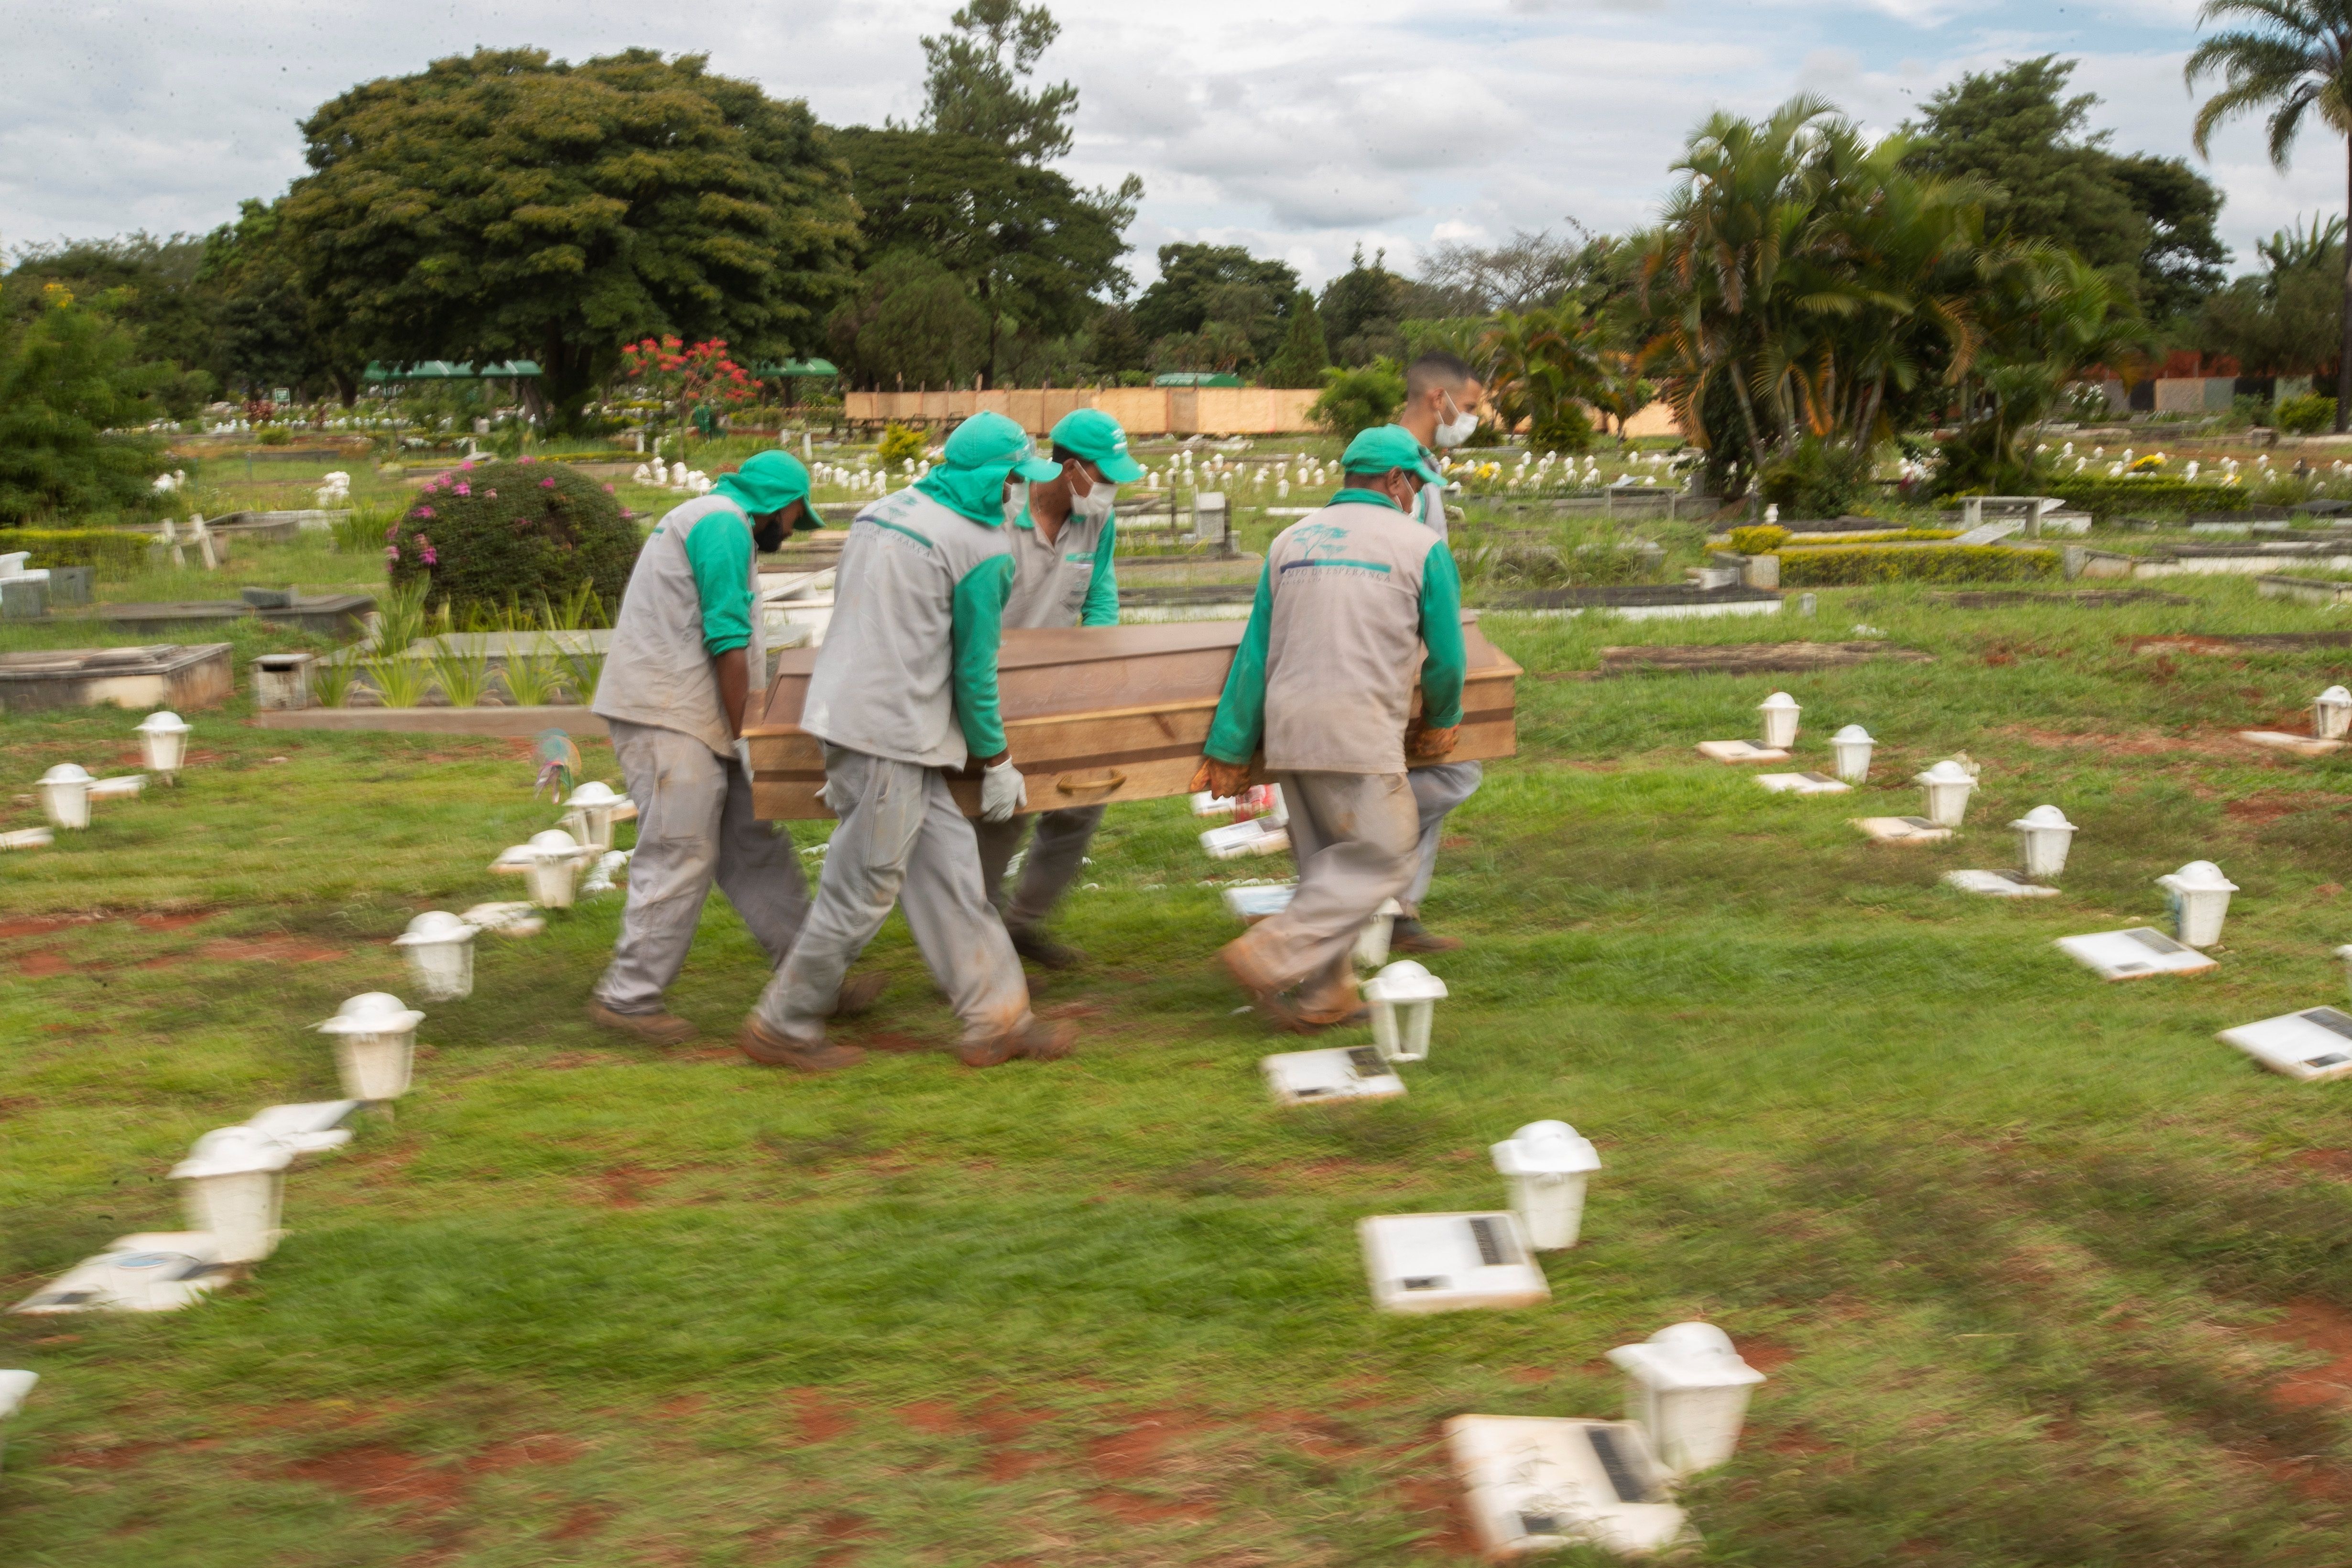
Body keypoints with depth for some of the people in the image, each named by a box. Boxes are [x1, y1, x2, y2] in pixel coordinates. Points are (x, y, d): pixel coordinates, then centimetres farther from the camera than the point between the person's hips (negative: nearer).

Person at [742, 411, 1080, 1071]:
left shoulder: (881, 510, 15)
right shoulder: (982, 550, -10)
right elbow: (975, 670, -6)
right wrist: (996, 762, 8)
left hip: (846, 712, 9)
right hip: (892, 734, -9)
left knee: (948, 861, 11)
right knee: (863, 890, 1)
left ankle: (996, 1017, 15)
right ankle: (783, 1027, 13)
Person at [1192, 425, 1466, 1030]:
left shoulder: (1290, 540, 14)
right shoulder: (1421, 546, 1)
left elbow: (1254, 653, 10)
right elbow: (1446, 656, 3)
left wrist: (1229, 748, 11)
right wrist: (1439, 721, 23)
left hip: (1287, 729, 6)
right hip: (1358, 731, -6)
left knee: (1326, 864, 17)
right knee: (1380, 861, 3)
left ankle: (1324, 997, 21)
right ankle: (1269, 957, -8)